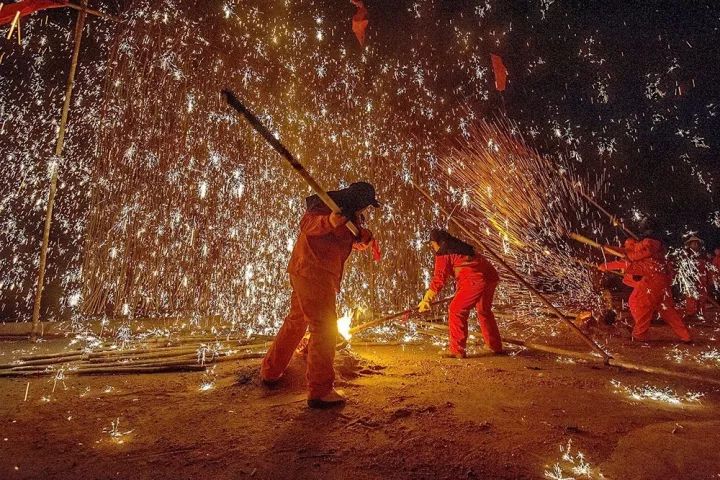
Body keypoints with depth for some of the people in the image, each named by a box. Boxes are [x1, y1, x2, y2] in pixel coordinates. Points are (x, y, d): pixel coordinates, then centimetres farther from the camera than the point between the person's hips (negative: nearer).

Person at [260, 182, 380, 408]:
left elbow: (361, 232, 12)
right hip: (313, 273, -10)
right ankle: (320, 391, -8)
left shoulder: (349, 214, 18)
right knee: (325, 328, -10)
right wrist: (329, 221, -44)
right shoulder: (329, 205, -10)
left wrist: (364, 237, -12)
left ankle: (270, 372, 32)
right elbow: (307, 224, -24)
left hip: (305, 272, 10)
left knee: (296, 321, 19)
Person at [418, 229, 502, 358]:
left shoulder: (443, 254, 1)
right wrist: (460, 291, 48)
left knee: (456, 311, -1)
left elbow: (439, 279, -4)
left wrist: (426, 300, 0)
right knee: (484, 311, 27)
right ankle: (495, 345, 40)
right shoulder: (461, 247, 27)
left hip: (475, 280, -9)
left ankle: (457, 350, 0)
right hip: (491, 276, 9)